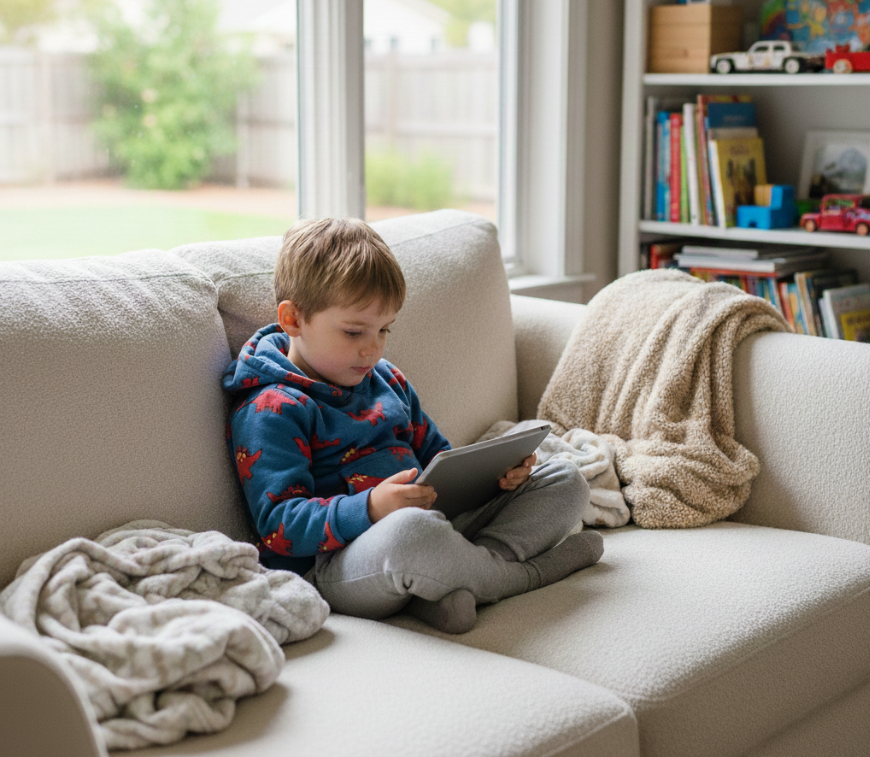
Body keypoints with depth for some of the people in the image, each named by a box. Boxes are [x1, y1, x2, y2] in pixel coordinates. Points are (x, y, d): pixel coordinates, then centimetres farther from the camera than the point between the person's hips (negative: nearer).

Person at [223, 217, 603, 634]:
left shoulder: (387, 381, 21)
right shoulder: (270, 411, -6)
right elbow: (279, 528, -15)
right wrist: (371, 508, -31)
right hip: (335, 565, -8)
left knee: (564, 480, 6)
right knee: (408, 531, -44)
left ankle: (455, 577, -19)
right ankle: (527, 574, -11)